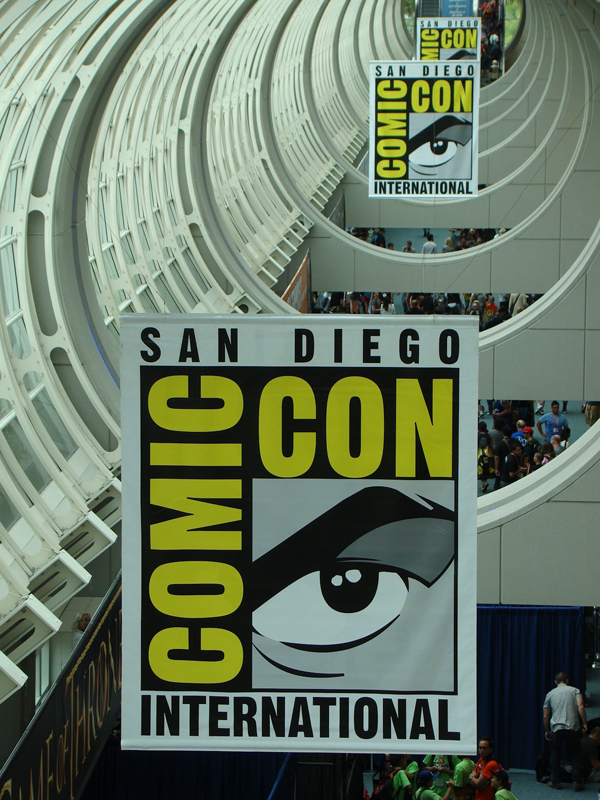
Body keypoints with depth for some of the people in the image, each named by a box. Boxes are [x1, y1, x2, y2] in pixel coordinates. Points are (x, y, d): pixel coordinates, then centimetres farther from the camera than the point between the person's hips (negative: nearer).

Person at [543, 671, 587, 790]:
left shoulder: (550, 694, 14)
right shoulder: (574, 691, 9)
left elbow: (545, 716, 16)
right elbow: (580, 707, -7)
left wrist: (547, 731, 27)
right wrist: (584, 723, -2)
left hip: (556, 728, 1)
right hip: (573, 727, -1)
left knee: (555, 754, 13)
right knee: (575, 754, 9)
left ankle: (554, 781, 14)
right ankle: (577, 782, 1)